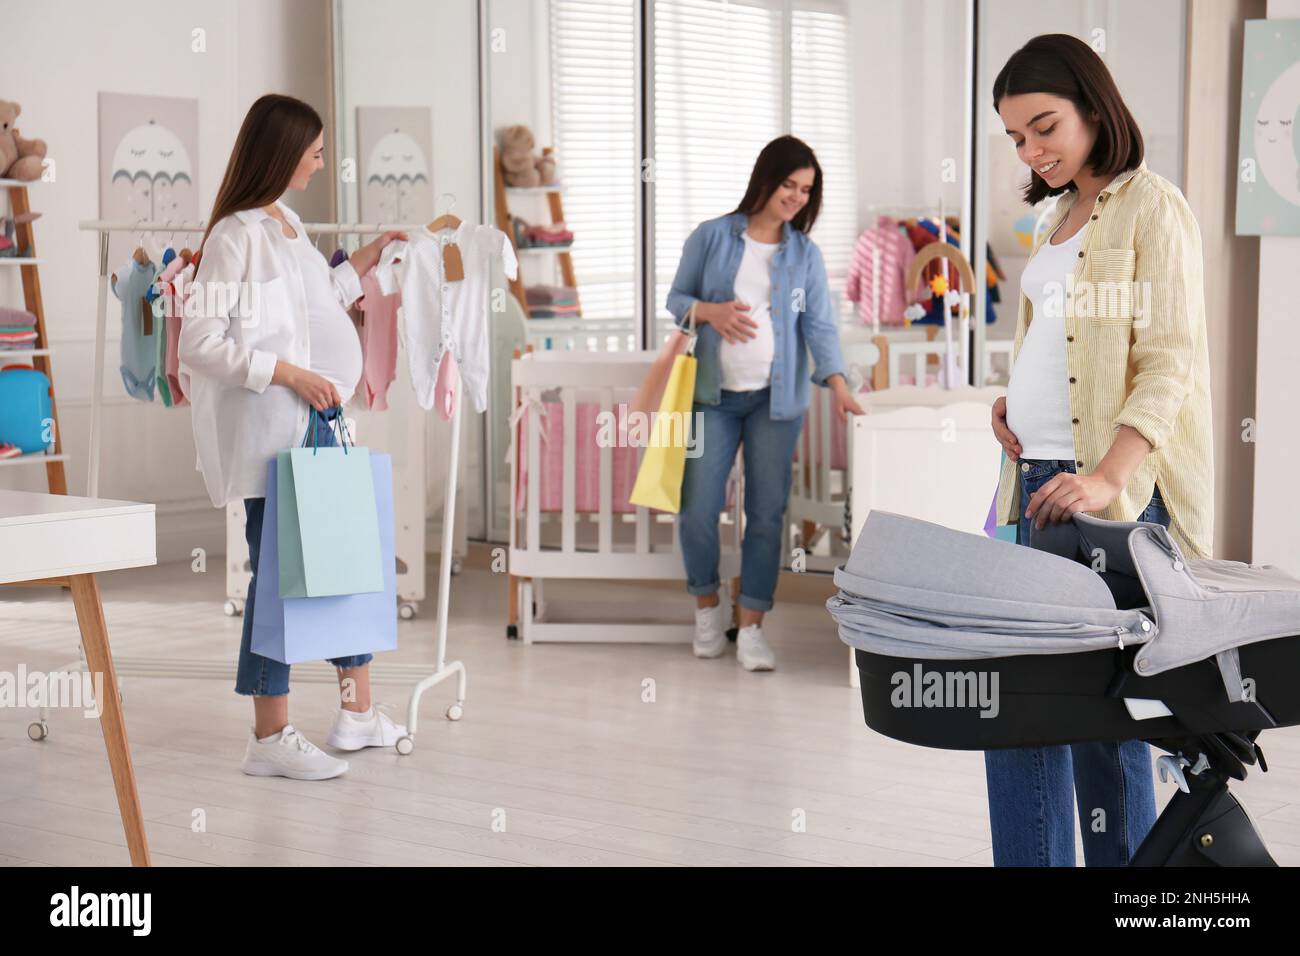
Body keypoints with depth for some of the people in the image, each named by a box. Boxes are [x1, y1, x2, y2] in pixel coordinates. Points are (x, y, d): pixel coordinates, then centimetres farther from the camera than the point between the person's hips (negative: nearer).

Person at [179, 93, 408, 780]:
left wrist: (364, 260, 27)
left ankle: (358, 713, 26)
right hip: (267, 425, -9)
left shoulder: (289, 225, 13)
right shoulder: (236, 235, -14)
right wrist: (290, 374, -20)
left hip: (316, 416, 9)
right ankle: (270, 738, 4)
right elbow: (200, 342, -18)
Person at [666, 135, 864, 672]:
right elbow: (675, 300, 5)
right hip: (714, 395, -1)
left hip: (776, 398, 1)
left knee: (767, 512, 0)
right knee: (697, 509, -4)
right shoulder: (711, 238, 0)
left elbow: (819, 323, -5)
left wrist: (836, 382, -21)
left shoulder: (805, 254, 3)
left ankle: (752, 628, 9)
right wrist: (708, 310, -17)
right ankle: (708, 607, 20)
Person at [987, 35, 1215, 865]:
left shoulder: (1153, 208, -6)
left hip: (1111, 491, -8)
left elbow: (1169, 362, -15)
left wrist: (1107, 478, -27)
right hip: (1034, 480, 8)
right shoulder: (1066, 216, 19)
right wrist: (1017, 401, 8)